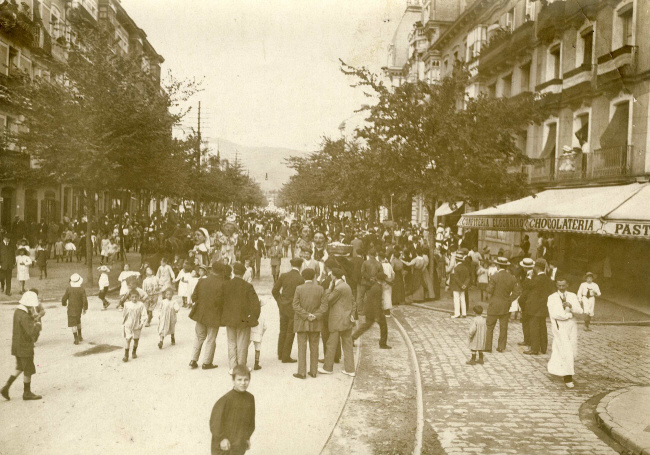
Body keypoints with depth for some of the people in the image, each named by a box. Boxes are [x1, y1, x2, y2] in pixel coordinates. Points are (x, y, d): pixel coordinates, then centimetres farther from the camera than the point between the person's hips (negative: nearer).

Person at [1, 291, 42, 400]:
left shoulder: (17, 311, 4)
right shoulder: (24, 316, -26)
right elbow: (32, 332, -33)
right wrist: (38, 325, -15)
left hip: (17, 345, 9)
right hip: (24, 347, -9)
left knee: (20, 368, 23)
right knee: (29, 370, 7)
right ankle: (27, 393, 19)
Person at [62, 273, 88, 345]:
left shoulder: (69, 289, -13)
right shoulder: (82, 290, -12)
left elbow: (64, 298, -5)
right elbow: (85, 300, -13)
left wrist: (64, 303, 18)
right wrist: (85, 309, 1)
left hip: (71, 309, -2)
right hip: (79, 309, 2)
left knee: (73, 324, 2)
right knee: (78, 321, 25)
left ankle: (76, 339, 0)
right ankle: (80, 336, 28)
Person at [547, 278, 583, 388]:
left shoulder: (572, 296, 10)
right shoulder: (552, 298, 0)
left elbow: (580, 311, -2)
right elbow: (554, 314, -11)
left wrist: (571, 306, -19)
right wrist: (569, 315, -6)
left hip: (572, 326, 4)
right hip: (559, 326, -4)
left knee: (573, 353, 6)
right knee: (566, 352, -12)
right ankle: (568, 378, -4)